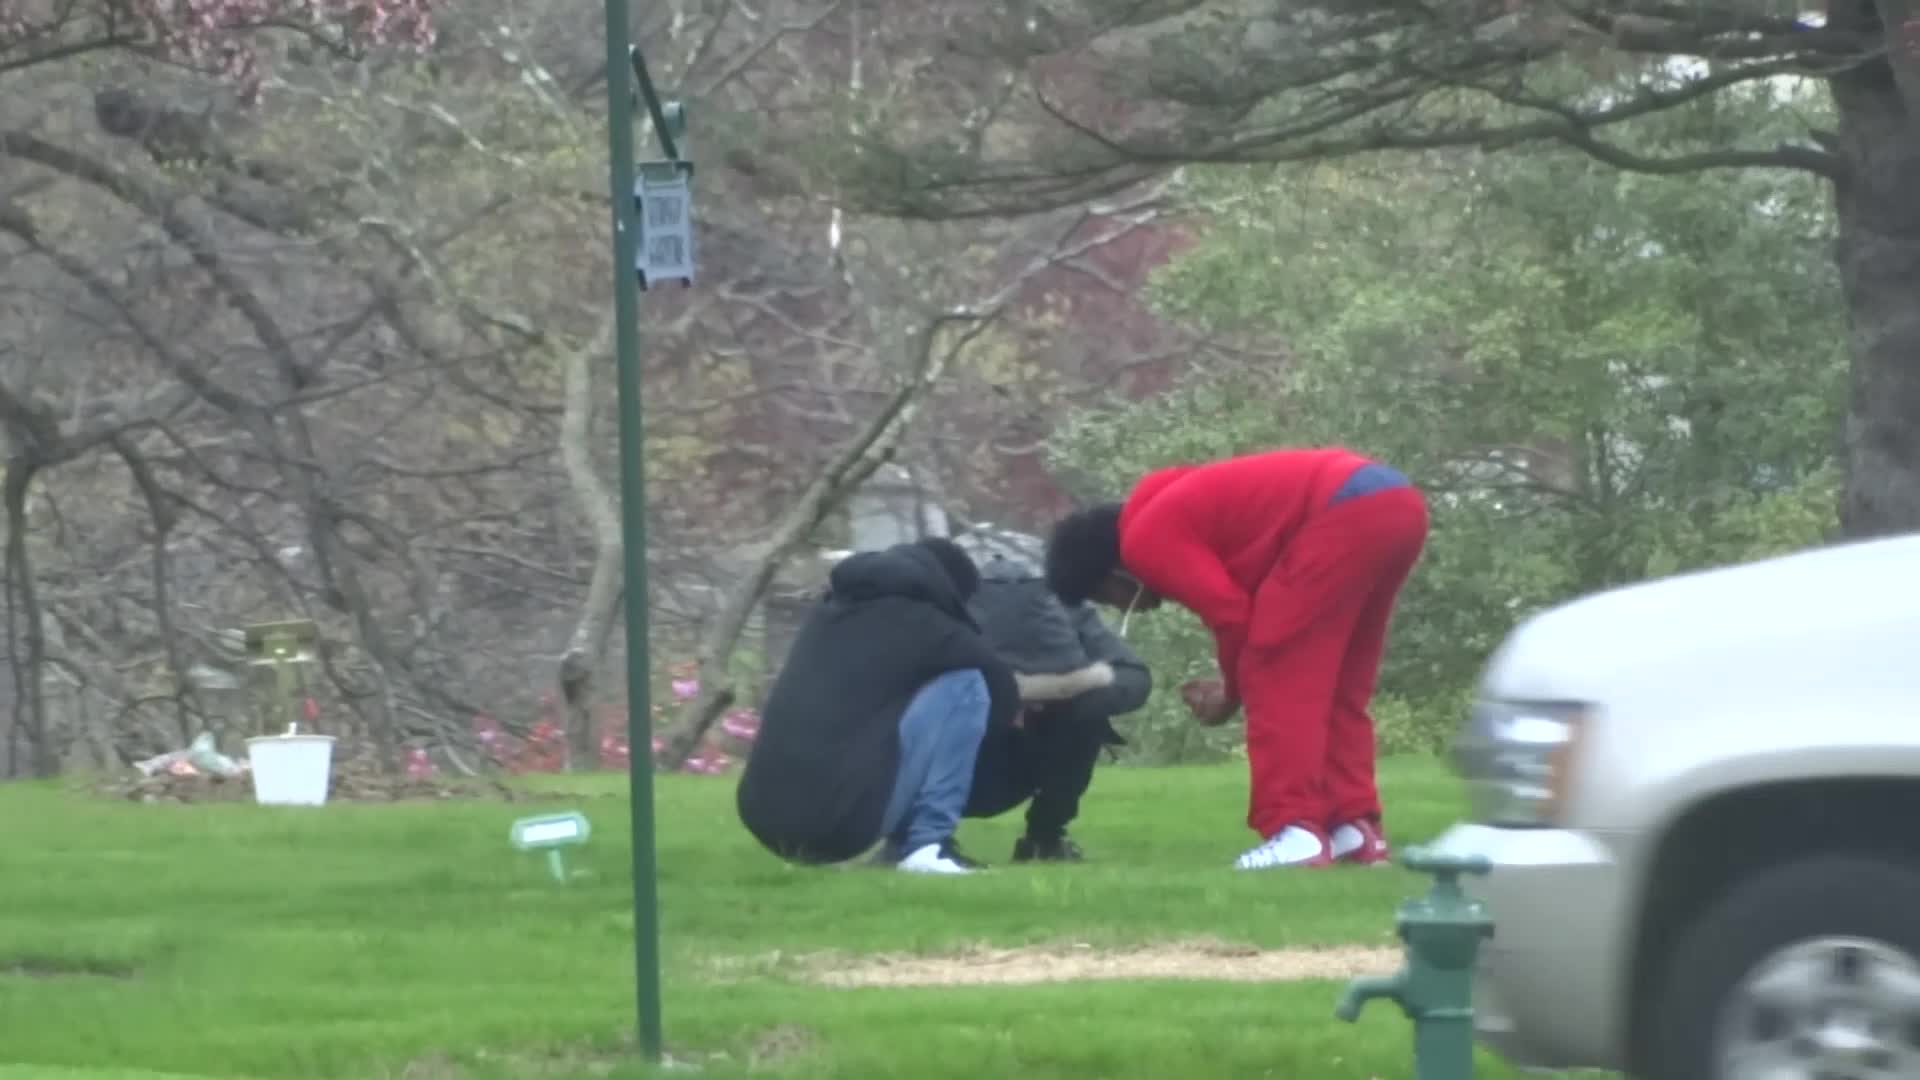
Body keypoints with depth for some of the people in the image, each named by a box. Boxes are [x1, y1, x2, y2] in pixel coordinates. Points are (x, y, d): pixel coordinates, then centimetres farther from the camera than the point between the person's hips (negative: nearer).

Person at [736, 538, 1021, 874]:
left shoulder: (828, 613, 25)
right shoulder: (920, 624, 5)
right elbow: (1004, 694, 13)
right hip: (840, 821, -8)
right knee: (965, 685, 6)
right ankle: (929, 846, 0)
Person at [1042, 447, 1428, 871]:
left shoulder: (1146, 540, 0)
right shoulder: (1174, 509, 27)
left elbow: (1232, 613, -7)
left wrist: (1233, 694, 9)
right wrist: (1239, 684, 20)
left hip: (1346, 512, -10)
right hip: (1397, 503, 10)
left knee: (1279, 677, -4)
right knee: (1339, 686, 17)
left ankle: (1297, 832, -11)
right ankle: (1356, 828, 12)